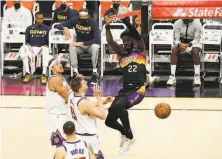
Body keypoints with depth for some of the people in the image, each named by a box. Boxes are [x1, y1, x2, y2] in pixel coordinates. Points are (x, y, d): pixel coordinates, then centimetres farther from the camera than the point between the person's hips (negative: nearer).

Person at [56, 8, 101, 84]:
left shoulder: (93, 23, -21)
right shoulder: (75, 21, -12)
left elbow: (97, 40, -30)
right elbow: (58, 26, -6)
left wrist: (82, 43, -35)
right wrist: (65, 28, -30)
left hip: (90, 45, -2)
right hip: (79, 45, 2)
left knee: (95, 47, -37)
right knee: (72, 47, -31)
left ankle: (95, 72, -26)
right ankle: (75, 72, -26)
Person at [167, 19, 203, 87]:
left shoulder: (197, 23, -15)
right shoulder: (177, 23, -8)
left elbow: (197, 39, -17)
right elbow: (176, 39, -8)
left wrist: (187, 45, -36)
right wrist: (179, 45, -32)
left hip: (193, 43, -2)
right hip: (181, 43, 2)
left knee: (195, 50, -36)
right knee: (174, 50, -29)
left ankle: (197, 76, -31)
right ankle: (172, 76, -31)